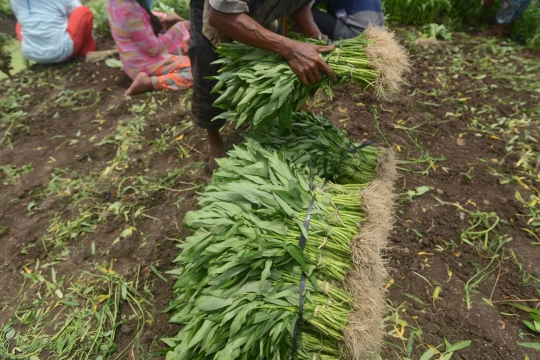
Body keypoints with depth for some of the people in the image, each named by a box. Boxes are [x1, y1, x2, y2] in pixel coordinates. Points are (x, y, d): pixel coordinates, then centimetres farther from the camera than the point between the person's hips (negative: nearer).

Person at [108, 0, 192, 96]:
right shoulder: (130, 8, -29)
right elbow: (154, 49, -23)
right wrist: (178, 28, -13)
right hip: (146, 64, -10)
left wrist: (165, 18, 6)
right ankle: (148, 82, -15)